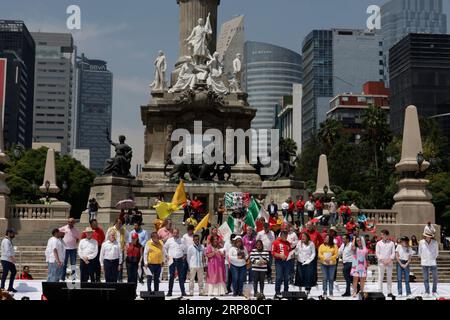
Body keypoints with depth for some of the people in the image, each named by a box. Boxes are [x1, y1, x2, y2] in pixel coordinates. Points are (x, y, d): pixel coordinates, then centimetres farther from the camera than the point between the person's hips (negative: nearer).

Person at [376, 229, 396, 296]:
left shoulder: (391, 243, 7)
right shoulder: (379, 243, 6)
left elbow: (393, 253, 4)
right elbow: (377, 253, 2)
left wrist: (389, 260, -11)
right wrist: (382, 260, -10)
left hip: (389, 263, 1)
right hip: (381, 263, -1)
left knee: (389, 278, 3)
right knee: (380, 278, -4)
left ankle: (389, 292, 7)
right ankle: (380, 291, -3)